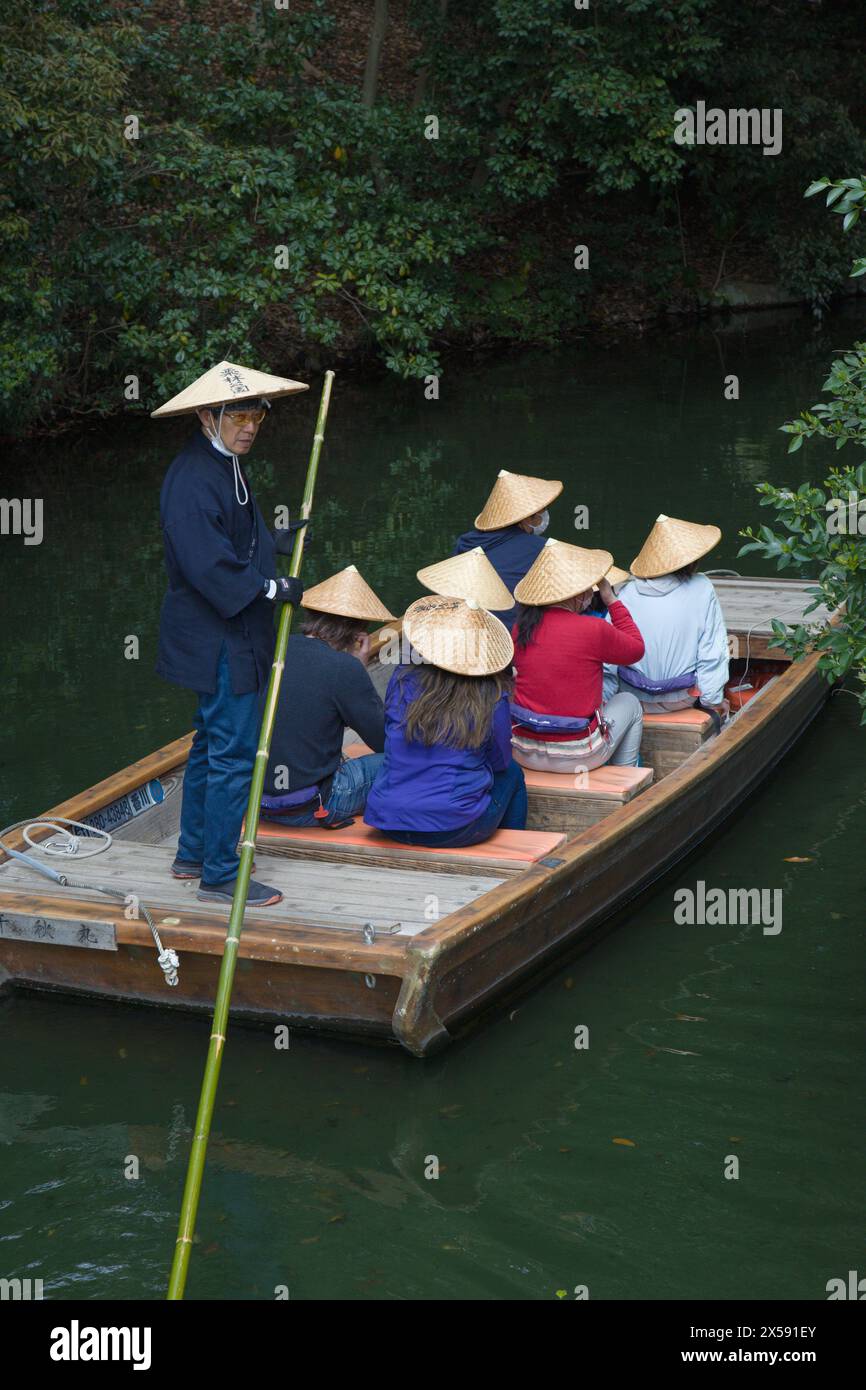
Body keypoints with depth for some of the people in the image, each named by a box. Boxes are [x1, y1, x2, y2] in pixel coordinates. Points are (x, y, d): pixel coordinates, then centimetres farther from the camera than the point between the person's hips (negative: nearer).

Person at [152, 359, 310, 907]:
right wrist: (270, 588, -21)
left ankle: (194, 853, 33)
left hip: (231, 637, 11)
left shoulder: (226, 466, 13)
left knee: (213, 744, 20)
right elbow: (207, 563, -27)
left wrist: (275, 542, 9)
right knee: (233, 753, -6)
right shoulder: (193, 478, -21)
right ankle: (219, 875, 2)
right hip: (219, 641, -11)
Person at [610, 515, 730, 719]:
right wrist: (714, 700, 3)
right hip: (681, 699, -2)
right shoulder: (701, 589, -11)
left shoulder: (627, 592, -7)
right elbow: (711, 652, -9)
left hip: (633, 700, 2)